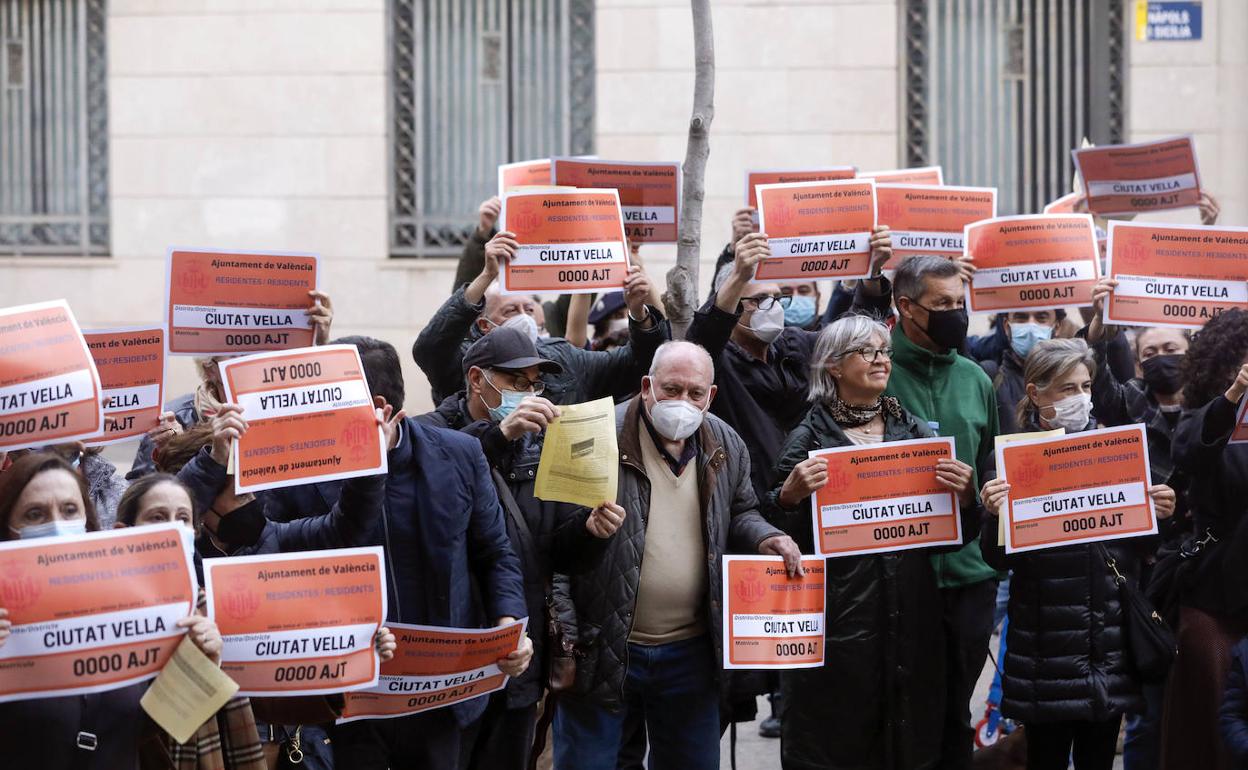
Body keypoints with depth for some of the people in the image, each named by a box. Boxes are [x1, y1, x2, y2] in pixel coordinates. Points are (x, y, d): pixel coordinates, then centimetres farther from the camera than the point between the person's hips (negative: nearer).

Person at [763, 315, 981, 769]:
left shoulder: (916, 432, 11)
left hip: (911, 618, 4)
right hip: (836, 618, -4)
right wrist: (790, 495, -22)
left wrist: (964, 497, -6)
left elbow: (954, 536, 14)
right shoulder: (810, 438, 0)